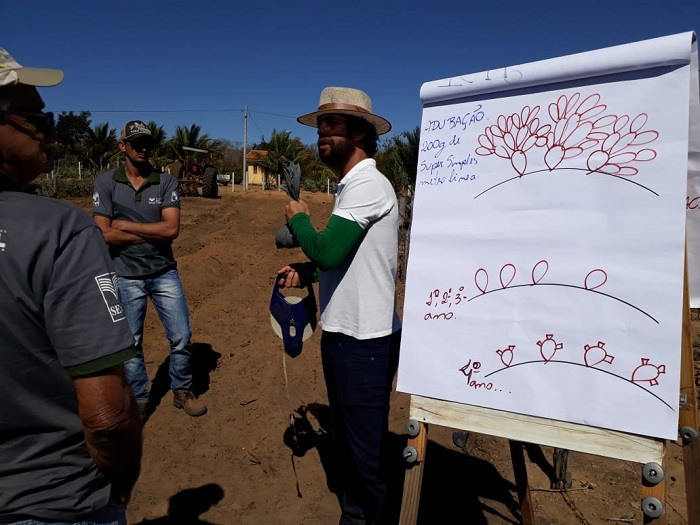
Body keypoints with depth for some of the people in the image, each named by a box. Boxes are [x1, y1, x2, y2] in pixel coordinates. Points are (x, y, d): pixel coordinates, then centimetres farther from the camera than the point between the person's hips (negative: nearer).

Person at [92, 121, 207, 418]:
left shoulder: (166, 182, -2)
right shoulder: (106, 182, -4)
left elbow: (172, 229, -14)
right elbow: (105, 235, -13)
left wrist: (124, 225, -11)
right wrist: (154, 234, -13)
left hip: (165, 273, 1)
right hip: (126, 278, -1)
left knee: (181, 338, 6)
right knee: (131, 344, 12)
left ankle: (182, 392, 28)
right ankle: (139, 399, 31)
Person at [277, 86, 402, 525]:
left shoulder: (367, 184, -17)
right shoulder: (353, 185, 14)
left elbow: (326, 251, -26)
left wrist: (298, 218, -7)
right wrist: (306, 272, 4)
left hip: (364, 341, -10)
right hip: (342, 333, 10)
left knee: (367, 450, 7)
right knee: (348, 438, 24)